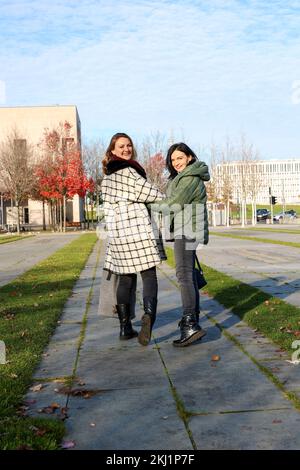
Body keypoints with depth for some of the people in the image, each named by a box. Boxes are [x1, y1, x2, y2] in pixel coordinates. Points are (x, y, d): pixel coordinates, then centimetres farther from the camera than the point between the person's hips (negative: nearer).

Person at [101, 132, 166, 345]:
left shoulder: (107, 176, 19)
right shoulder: (127, 171, -7)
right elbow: (148, 193, -7)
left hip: (117, 232, 7)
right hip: (139, 230, -7)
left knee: (125, 279, 11)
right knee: (149, 275, -7)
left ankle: (125, 327, 15)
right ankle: (149, 314, -28)